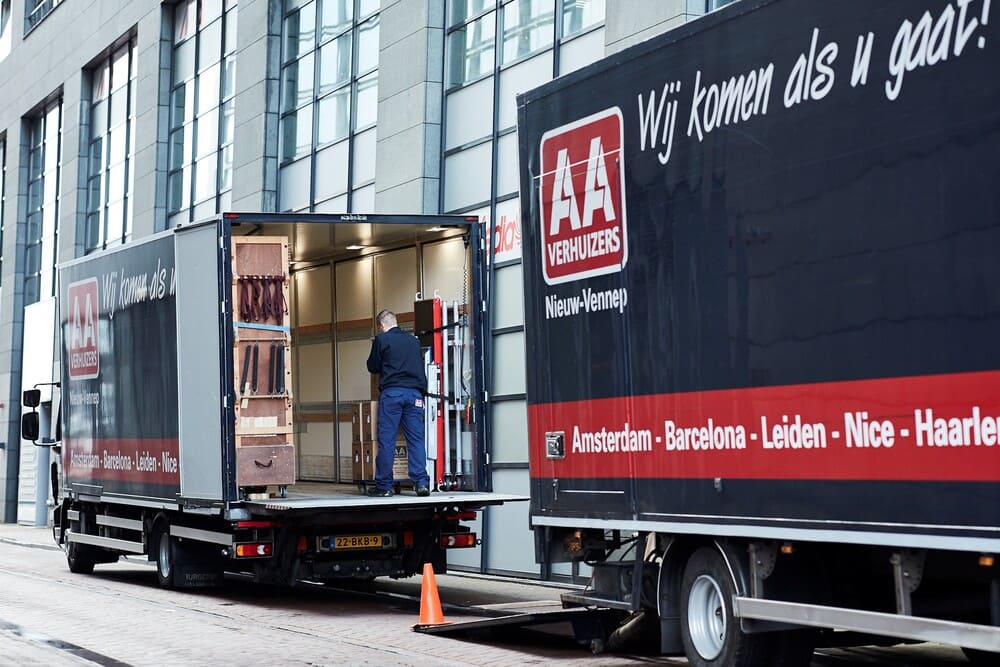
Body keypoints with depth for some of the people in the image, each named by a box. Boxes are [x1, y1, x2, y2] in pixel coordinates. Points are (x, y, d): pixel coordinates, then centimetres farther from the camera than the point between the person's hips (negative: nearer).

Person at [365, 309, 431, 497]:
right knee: (416, 439, 2)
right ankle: (421, 482, -7)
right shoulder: (414, 341, 16)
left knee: (386, 440, 0)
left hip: (391, 392, -4)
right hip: (414, 393, 4)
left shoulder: (381, 339, 2)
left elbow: (373, 367, 9)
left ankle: (384, 485, 2)